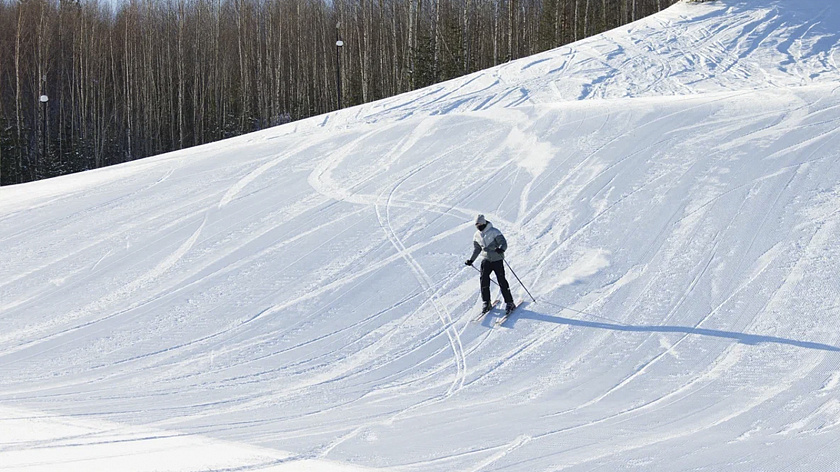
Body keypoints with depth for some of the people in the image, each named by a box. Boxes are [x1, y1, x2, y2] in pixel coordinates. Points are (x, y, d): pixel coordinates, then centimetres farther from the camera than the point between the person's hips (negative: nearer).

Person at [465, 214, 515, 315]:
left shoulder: (494, 232, -12)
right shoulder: (477, 235, 7)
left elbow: (504, 243, -16)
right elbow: (477, 249, 21)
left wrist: (501, 249, -37)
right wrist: (471, 260, 12)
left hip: (497, 260, -5)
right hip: (486, 260, 5)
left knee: (501, 280, -9)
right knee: (483, 279, -8)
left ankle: (509, 303, -1)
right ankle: (486, 303, 4)